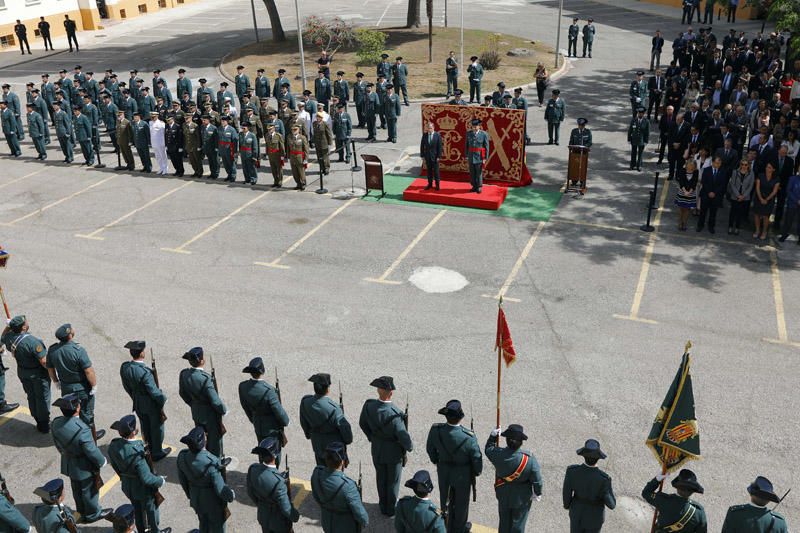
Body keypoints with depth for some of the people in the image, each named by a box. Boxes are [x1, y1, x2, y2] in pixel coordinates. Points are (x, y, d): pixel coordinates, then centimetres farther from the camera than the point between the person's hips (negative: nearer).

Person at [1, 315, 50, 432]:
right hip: (38, 374, -6)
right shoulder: (32, 341, -34)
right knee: (42, 398, 12)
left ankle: (38, 422, 38)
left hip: (23, 373, 7)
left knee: (31, 396, 23)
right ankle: (44, 425, 24)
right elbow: (44, 361, -30)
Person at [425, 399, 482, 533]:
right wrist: (477, 471, 4)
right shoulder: (469, 437, -37)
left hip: (443, 472, 3)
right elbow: (477, 458, -19)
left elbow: (430, 449, -6)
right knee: (461, 501, 24)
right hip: (463, 475, -3)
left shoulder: (435, 430, -27)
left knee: (446, 499, 27)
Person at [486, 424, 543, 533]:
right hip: (521, 497, -2)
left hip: (503, 494, 2)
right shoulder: (529, 458, -28)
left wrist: (493, 436, 11)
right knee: (518, 522, 19)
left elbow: (488, 449, 1)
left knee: (504, 521, 24)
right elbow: (536, 479, -16)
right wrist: (538, 493, 1)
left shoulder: (498, 454, -24)